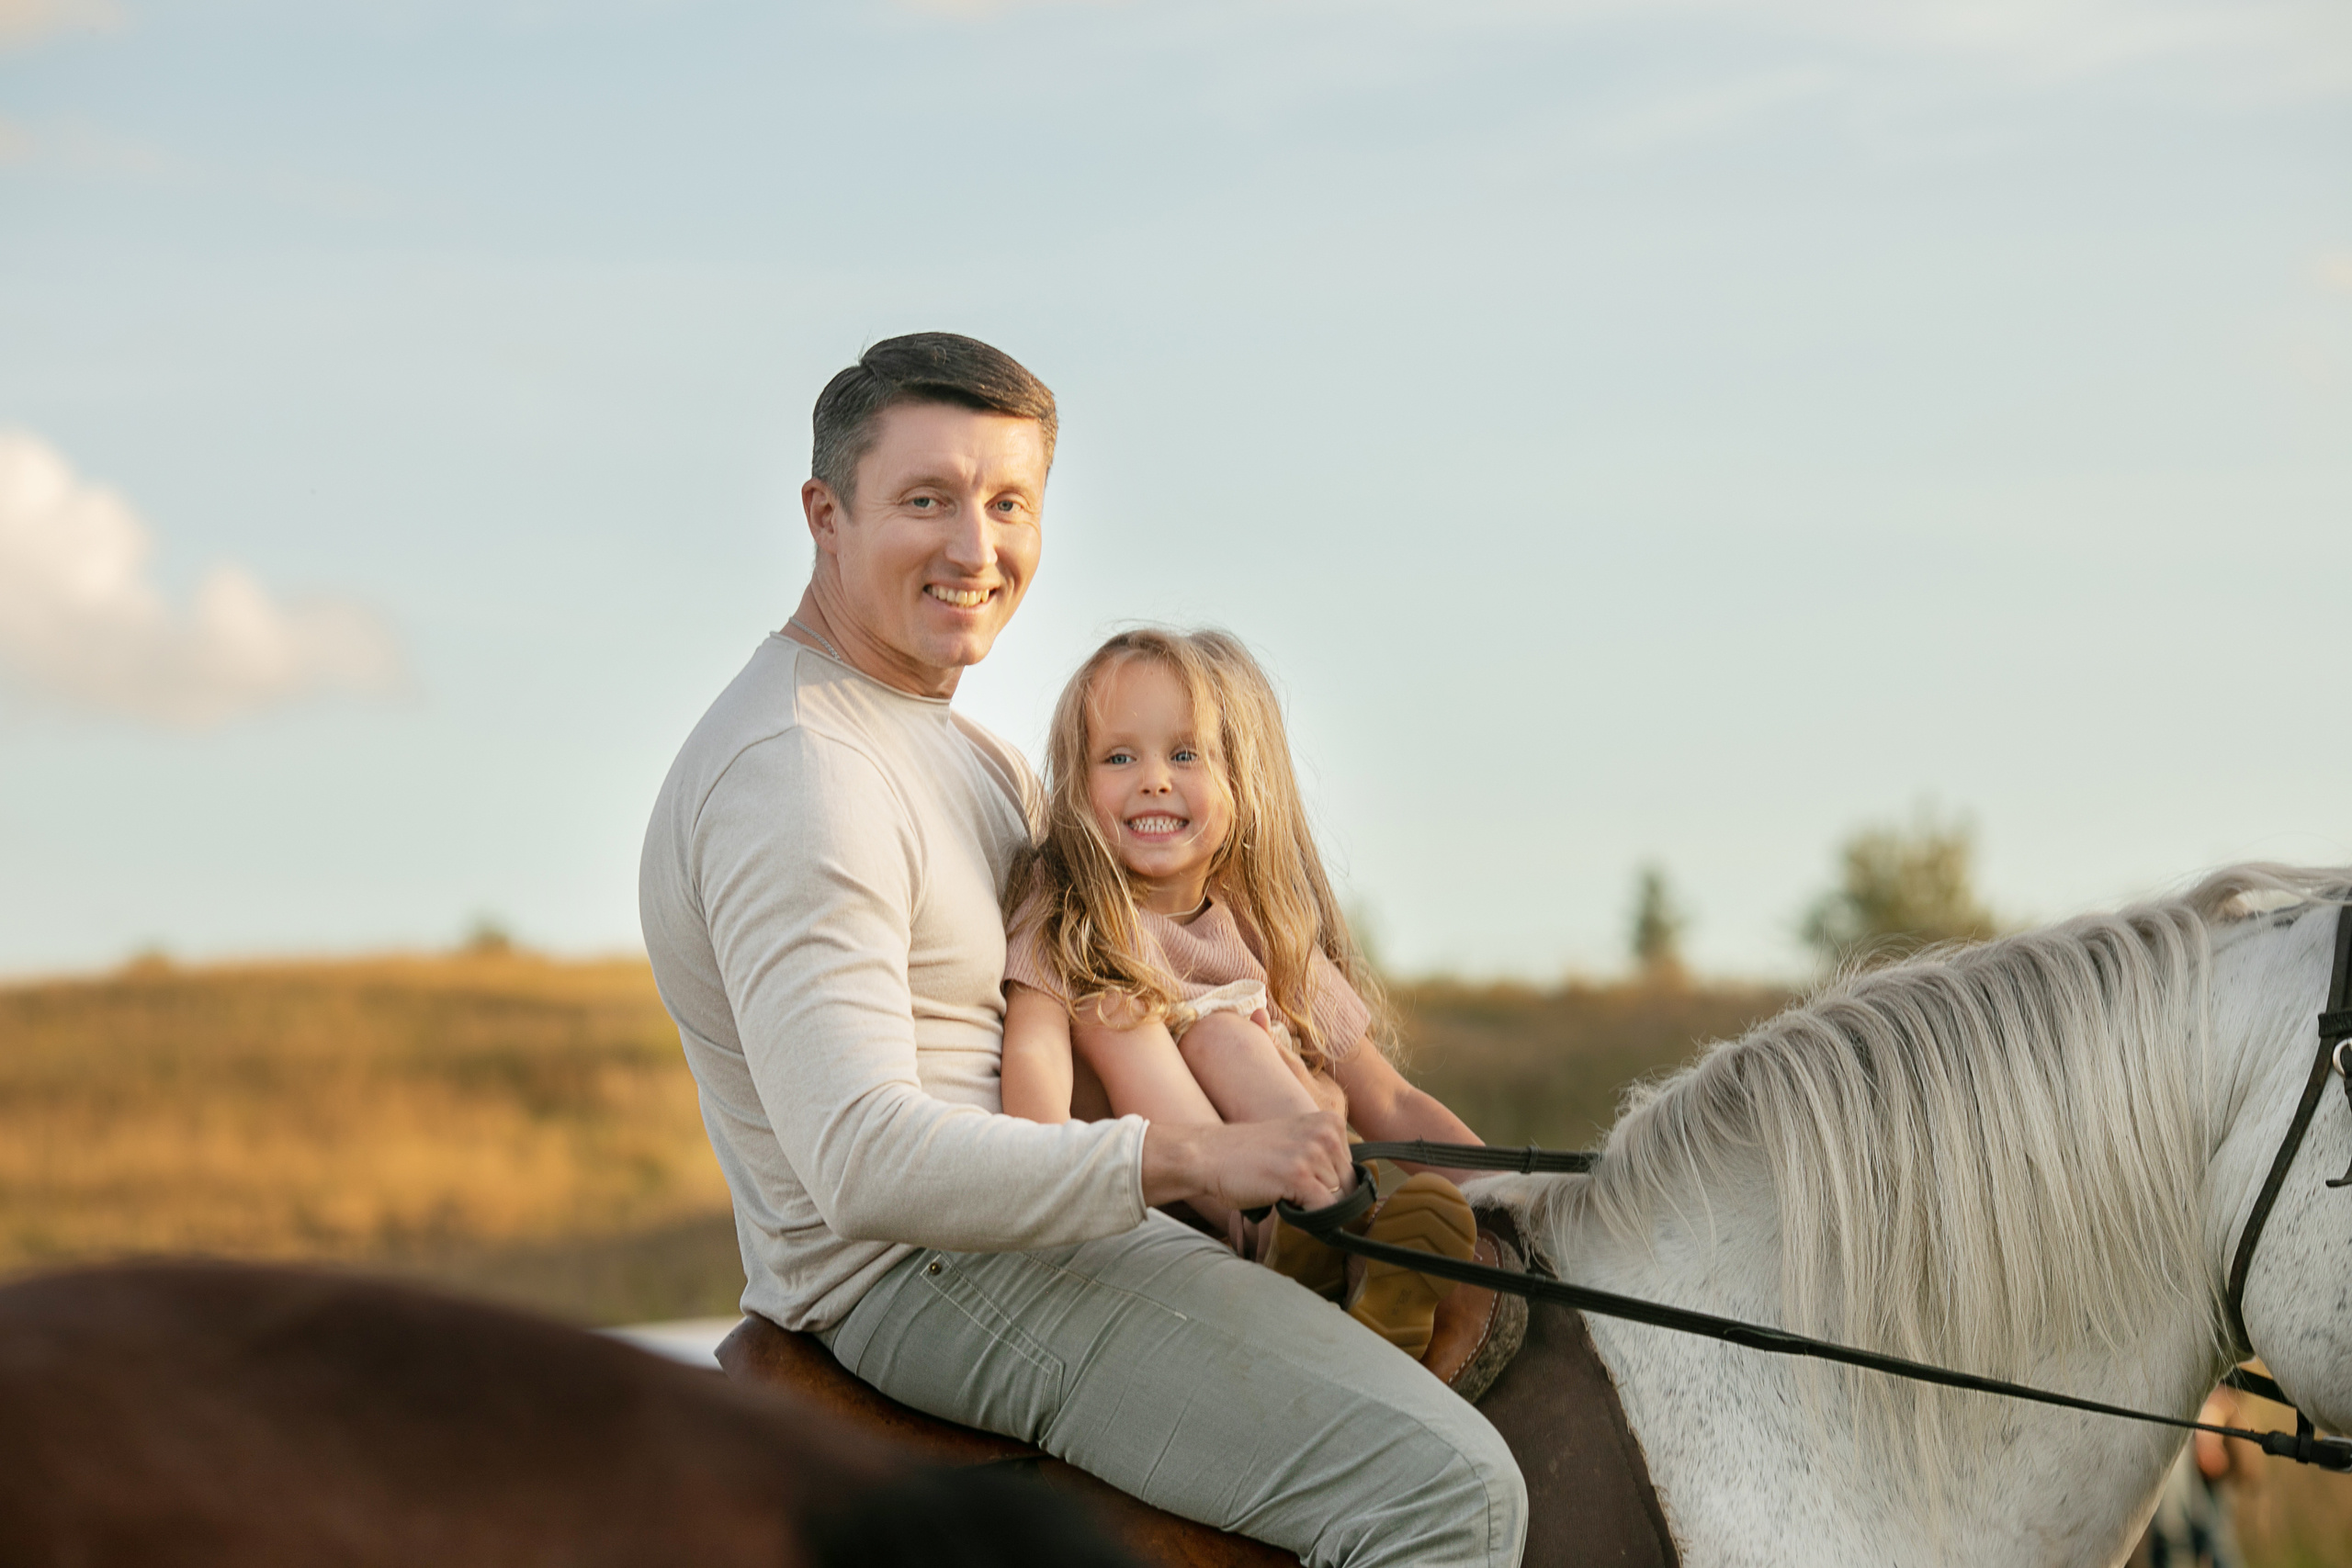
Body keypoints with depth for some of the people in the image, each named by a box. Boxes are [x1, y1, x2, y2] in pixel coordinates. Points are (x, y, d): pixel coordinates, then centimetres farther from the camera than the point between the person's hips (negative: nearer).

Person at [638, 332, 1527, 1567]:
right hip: (927, 1281, -11)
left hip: (1035, 1223, 11)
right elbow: (864, 1161, -29)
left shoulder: (963, 748, 14)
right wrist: (1187, 1158, -30)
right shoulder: (797, 779, -21)